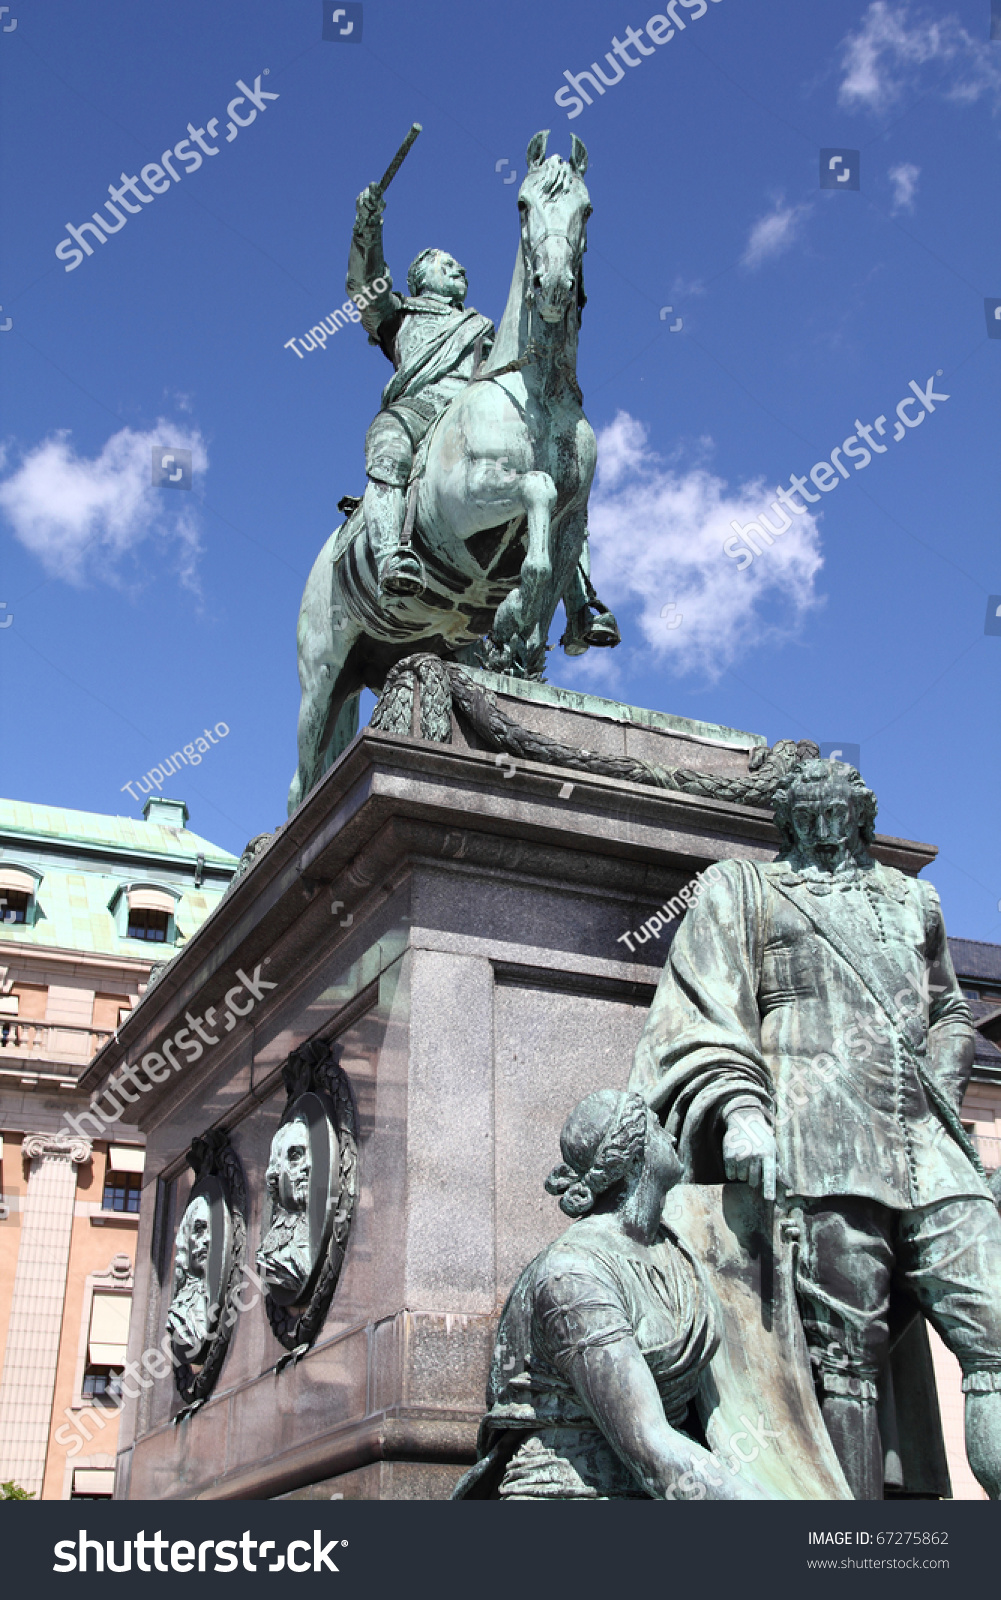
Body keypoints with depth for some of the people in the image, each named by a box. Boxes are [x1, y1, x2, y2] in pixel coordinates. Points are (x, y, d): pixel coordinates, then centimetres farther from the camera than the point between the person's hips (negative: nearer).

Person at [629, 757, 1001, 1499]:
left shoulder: (914, 900, 30)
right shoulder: (744, 890, 18)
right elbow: (701, 1008, 5)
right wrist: (736, 1105, -12)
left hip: (932, 1152, 4)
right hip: (822, 1149, -4)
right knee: (844, 1358, -10)